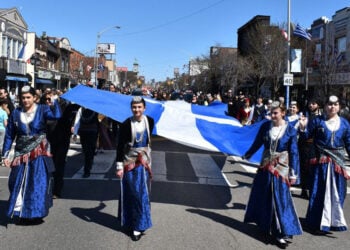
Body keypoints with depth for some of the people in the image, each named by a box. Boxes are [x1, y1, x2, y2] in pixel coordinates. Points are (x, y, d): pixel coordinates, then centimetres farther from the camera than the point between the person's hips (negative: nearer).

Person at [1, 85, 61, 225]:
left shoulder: (42, 110, -5)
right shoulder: (15, 113, 2)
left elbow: (56, 115, -26)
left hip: (39, 153, -2)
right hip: (21, 154, 3)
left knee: (38, 183, -1)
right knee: (20, 184, 5)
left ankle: (36, 213, 13)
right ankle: (22, 213, 20)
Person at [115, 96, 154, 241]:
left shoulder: (149, 121, -4)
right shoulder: (126, 124, -15)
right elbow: (120, 146, -12)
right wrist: (119, 166, -14)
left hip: (144, 160, 4)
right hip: (129, 161, -3)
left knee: (143, 192, 8)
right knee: (131, 193, 3)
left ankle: (139, 225, 20)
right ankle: (131, 222, 18)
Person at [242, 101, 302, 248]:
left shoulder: (290, 130, -9)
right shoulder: (265, 126, -3)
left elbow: (294, 153, -6)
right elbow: (257, 143, 11)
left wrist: (293, 174, -8)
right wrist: (247, 156, 20)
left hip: (280, 168, -4)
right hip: (265, 166, 4)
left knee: (280, 199, -4)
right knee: (262, 196, 13)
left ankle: (281, 232, 3)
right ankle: (265, 224, 33)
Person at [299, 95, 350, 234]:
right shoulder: (317, 121, -2)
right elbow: (307, 136, 1)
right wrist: (303, 128, -19)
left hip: (338, 163, 3)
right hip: (321, 162, -3)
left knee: (337, 193, 10)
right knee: (320, 192, 3)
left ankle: (335, 221, 28)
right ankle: (319, 223, 16)